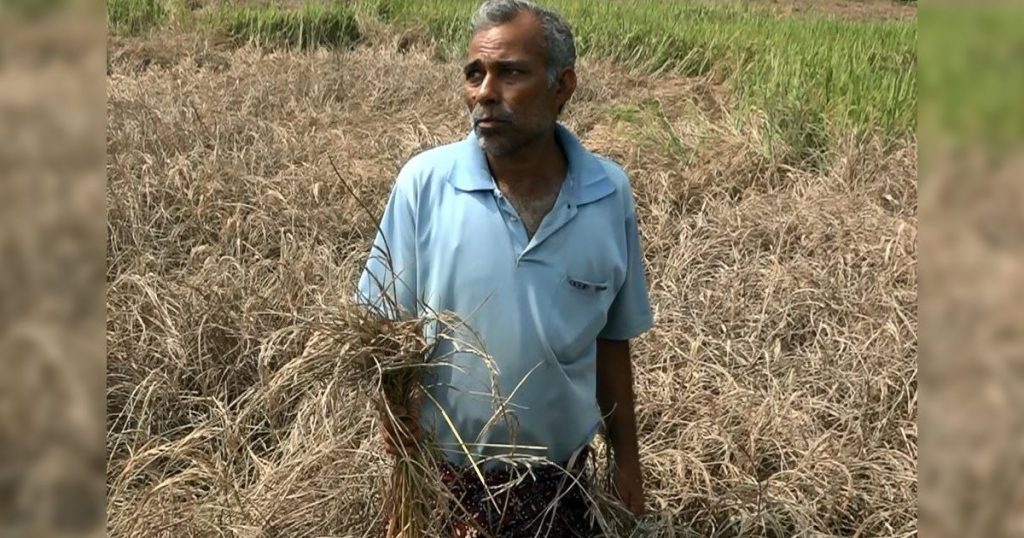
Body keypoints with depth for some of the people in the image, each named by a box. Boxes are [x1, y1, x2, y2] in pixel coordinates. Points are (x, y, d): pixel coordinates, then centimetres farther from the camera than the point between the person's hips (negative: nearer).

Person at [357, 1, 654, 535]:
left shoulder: (610, 193, -7)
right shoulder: (424, 181, -13)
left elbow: (610, 341, 3)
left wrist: (627, 461, 8)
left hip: (560, 477, 2)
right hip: (441, 473, -1)